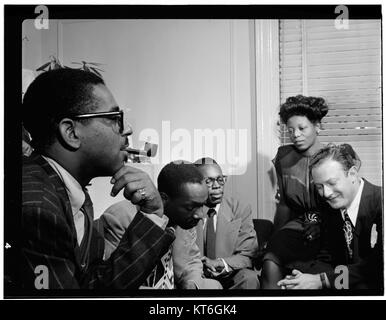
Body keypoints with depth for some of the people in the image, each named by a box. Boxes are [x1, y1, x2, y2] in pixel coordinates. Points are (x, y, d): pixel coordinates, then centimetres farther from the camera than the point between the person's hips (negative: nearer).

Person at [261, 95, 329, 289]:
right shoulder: (284, 158, 11)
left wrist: (322, 227, -14)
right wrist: (274, 238, 19)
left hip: (329, 230, -2)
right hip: (296, 225, 3)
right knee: (270, 261, -28)